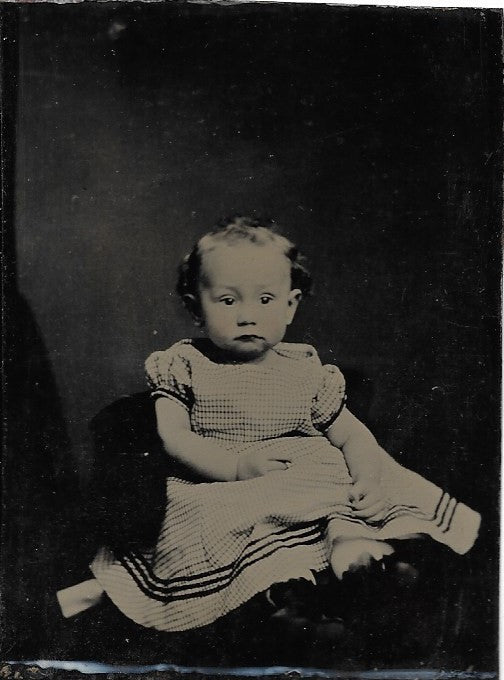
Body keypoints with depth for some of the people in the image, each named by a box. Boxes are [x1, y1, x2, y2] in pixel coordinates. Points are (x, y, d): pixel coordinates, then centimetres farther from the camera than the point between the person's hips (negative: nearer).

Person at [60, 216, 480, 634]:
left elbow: (353, 436, 8)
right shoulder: (183, 365, 1)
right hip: (215, 489, -2)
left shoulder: (305, 371, 7)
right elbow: (173, 438, -8)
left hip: (308, 484, 3)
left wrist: (369, 482, -14)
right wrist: (238, 466, -21)